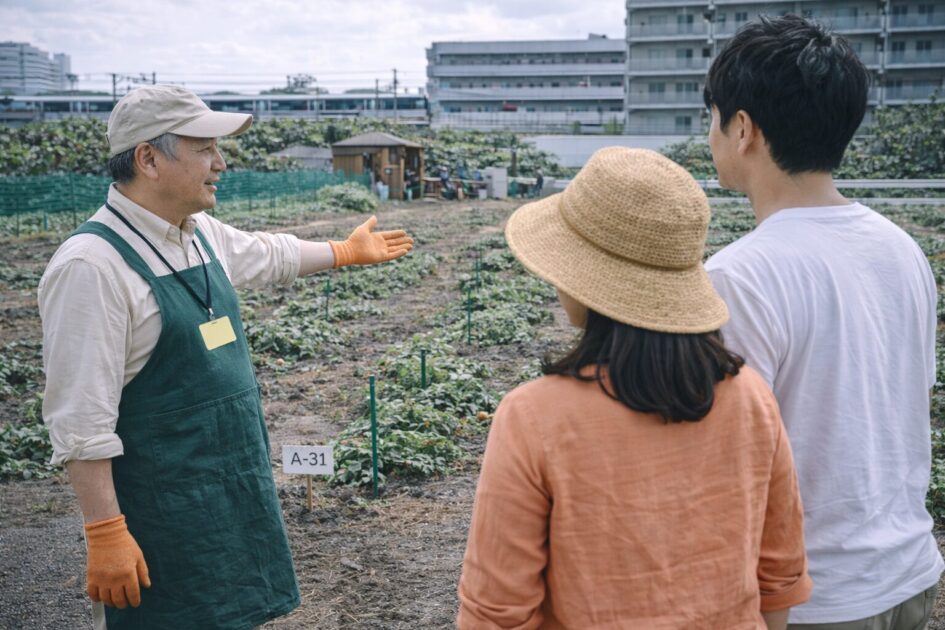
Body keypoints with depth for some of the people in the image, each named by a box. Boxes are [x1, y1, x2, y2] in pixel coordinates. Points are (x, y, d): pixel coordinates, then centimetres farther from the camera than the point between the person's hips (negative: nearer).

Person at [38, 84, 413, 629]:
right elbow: (80, 420, -22)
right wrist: (106, 535, -22)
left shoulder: (202, 234, 5)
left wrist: (347, 251, 40)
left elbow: (268, 254, 27)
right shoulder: (92, 265, -21)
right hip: (165, 520, -8)